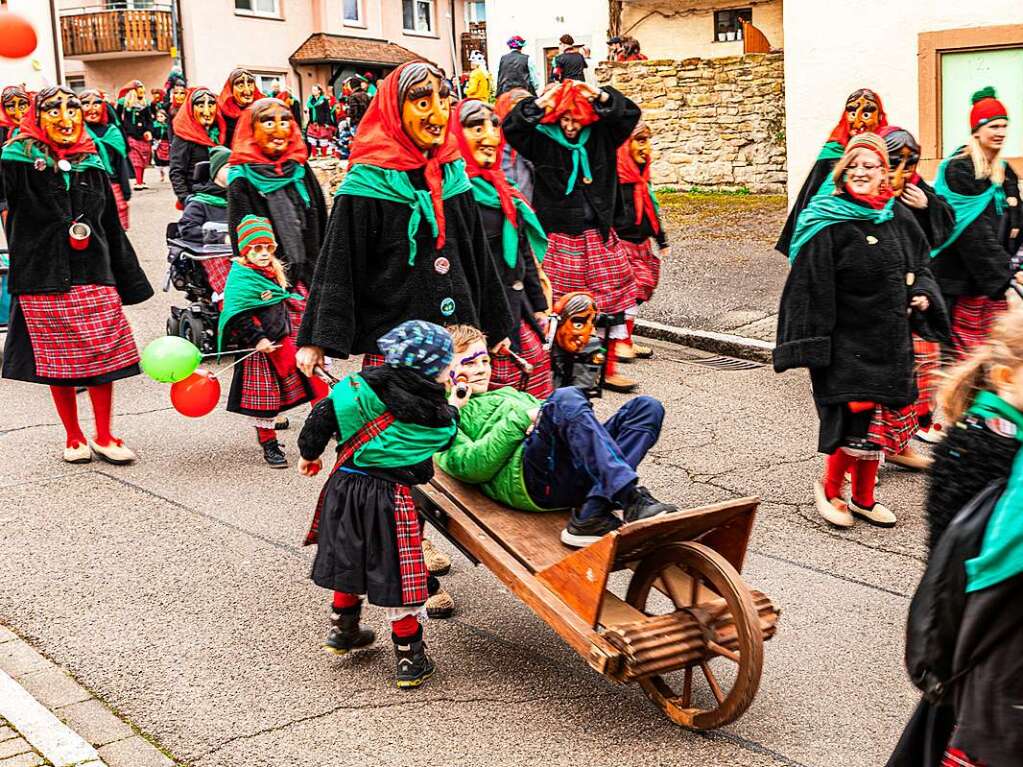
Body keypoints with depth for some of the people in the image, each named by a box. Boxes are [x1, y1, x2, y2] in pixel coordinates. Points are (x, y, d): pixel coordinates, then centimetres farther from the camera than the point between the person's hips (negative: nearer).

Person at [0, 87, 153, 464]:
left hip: (94, 276, 3)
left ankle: (104, 437, 16)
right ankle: (73, 437, 21)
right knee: (57, 362, 6)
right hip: (42, 281, -3)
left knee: (104, 358, 3)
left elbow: (112, 227, 15)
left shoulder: (92, 163, 10)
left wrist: (128, 282, 16)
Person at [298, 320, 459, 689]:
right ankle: (410, 661, 15)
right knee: (397, 576, 5)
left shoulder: (363, 385, -2)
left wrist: (310, 453, 17)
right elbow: (450, 440, 12)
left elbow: (323, 416, 0)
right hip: (389, 497, -4)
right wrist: (456, 411, 30)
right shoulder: (440, 416, -7)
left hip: (343, 488, 4)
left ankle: (342, 630, 43)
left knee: (349, 560, 24)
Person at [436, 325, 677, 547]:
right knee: (565, 399, -32)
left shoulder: (510, 394, 43)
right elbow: (472, 467, -1)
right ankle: (632, 498, -39)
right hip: (527, 475, -7)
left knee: (647, 407, -11)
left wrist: (543, 420, 7)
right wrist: (522, 419, -4)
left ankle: (593, 514, -29)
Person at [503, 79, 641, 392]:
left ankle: (609, 369, 14)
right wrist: (541, 102, -20)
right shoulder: (543, 140, -2)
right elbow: (511, 126, -11)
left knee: (613, 301, 4)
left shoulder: (601, 137, 3)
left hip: (598, 236, 3)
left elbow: (630, 113, -2)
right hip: (558, 239, -3)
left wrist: (599, 96, -15)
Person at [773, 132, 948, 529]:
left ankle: (863, 497, 26)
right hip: (846, 342, -6)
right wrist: (811, 344, -15)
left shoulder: (899, 218, 9)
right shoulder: (827, 223, -9)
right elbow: (811, 284, -11)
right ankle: (829, 487, 13)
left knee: (878, 419, 11)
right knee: (856, 417, -11)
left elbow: (921, 265, 21)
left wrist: (923, 295, 1)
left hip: (891, 340, 6)